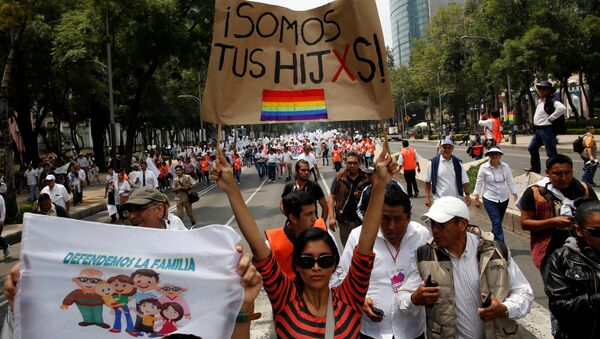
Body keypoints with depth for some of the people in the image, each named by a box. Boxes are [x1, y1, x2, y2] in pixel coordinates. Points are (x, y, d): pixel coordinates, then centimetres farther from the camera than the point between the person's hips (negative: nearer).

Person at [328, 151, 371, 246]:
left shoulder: (366, 178, -5)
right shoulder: (339, 177, -4)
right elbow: (332, 198, -1)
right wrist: (331, 217, -8)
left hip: (361, 219, -1)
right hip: (344, 220, 1)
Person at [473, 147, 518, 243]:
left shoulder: (505, 166, -3)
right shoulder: (484, 167, -10)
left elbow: (510, 182, 3)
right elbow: (479, 183, -3)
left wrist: (515, 196, 3)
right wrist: (476, 198, -1)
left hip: (503, 199, 4)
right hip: (490, 199, -4)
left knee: (498, 223, 14)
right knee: (496, 223, -11)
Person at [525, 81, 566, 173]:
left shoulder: (551, 101, -14)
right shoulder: (540, 101, 13)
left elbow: (562, 108, -31)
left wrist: (551, 118, -23)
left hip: (547, 129, -10)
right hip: (538, 129, 10)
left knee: (551, 152, -6)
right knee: (532, 148, 19)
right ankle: (535, 168, 32)